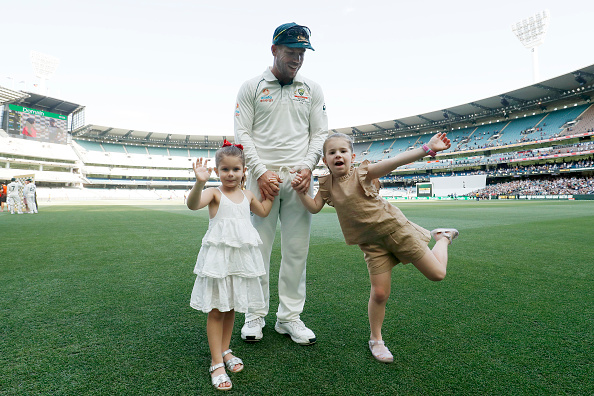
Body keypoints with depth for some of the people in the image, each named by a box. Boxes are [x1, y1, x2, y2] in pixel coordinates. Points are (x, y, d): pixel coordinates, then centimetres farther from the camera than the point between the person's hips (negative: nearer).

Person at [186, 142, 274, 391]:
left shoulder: (247, 195, 9)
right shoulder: (214, 193, -8)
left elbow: (263, 211, 27)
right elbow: (193, 204, -28)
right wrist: (199, 182, -45)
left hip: (241, 257, 5)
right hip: (218, 258, -5)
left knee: (231, 308, 17)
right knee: (216, 310, 3)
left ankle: (225, 350, 35)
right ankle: (216, 362, 16)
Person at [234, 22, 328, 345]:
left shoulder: (312, 89, 15)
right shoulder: (251, 87, 8)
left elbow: (320, 133, 12)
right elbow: (242, 134, 1)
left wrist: (308, 166, -5)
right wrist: (262, 172, -11)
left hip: (299, 177, 2)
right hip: (263, 177, -2)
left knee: (297, 250, 3)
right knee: (258, 248, 1)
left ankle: (289, 316, 16)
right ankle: (255, 315, 17)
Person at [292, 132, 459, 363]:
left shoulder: (362, 173, -11)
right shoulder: (327, 184, 2)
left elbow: (396, 161, -23)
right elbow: (314, 207, -2)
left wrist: (428, 148, -34)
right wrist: (301, 191, -18)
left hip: (394, 228, -2)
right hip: (372, 243, 2)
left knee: (437, 274, 2)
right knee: (379, 293, -1)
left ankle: (442, 238, 32)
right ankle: (376, 340, 24)